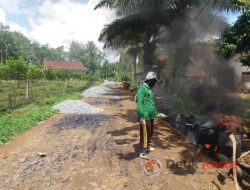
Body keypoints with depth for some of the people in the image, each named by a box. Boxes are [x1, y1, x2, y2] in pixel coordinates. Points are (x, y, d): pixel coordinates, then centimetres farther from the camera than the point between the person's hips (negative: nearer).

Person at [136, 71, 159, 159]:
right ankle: (142, 152, 11)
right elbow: (139, 103, -22)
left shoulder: (149, 89, 15)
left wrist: (155, 113, 25)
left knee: (150, 132, 21)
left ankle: (148, 145, 40)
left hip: (151, 116, 10)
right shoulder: (142, 88, -16)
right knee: (145, 134, -1)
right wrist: (141, 116, -25)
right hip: (145, 116, -10)